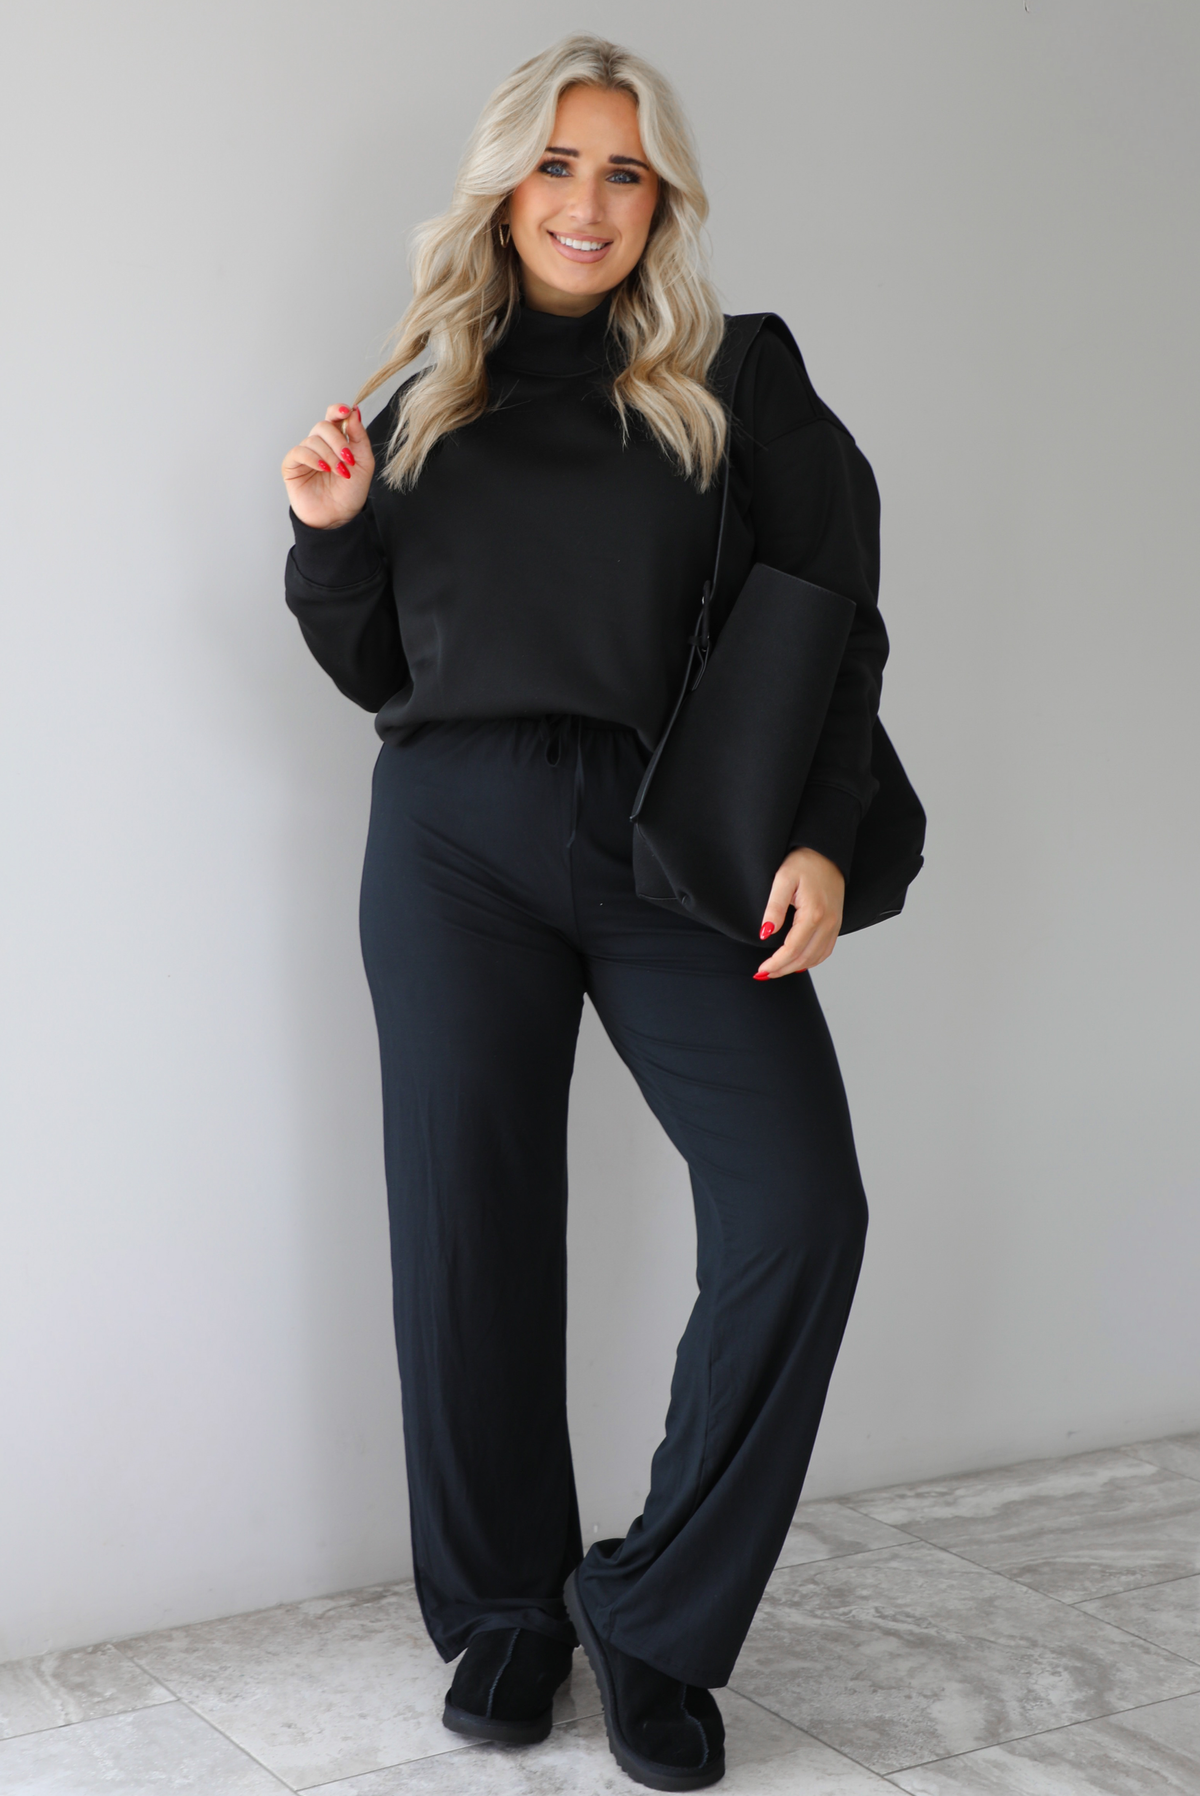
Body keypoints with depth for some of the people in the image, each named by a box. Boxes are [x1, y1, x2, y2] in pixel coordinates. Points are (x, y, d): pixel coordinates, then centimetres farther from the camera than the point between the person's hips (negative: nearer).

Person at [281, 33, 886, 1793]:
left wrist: (821, 835, -7)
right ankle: (506, 1607, 21)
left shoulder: (732, 391, 8)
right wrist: (329, 534, 0)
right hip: (454, 839, 2)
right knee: (469, 1228, 2)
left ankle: (656, 1614, 2)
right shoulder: (420, 399, 14)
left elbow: (840, 627, 5)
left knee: (800, 1204, -15)